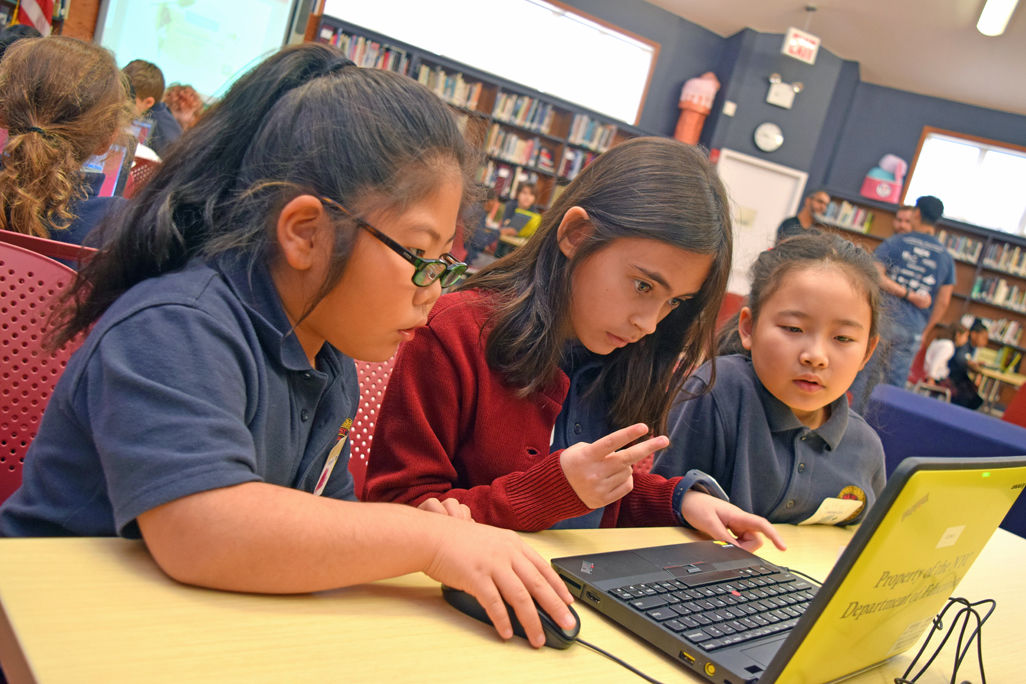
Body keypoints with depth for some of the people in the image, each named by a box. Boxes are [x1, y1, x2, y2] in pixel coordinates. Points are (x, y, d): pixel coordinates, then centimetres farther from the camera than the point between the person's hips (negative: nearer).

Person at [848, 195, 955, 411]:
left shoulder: (895, 243, 0)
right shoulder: (946, 258, 8)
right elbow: (943, 302, 9)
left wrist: (907, 294, -10)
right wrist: (924, 331, 16)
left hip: (883, 320, -2)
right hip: (913, 331, 2)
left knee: (864, 377, 6)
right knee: (895, 385, 6)